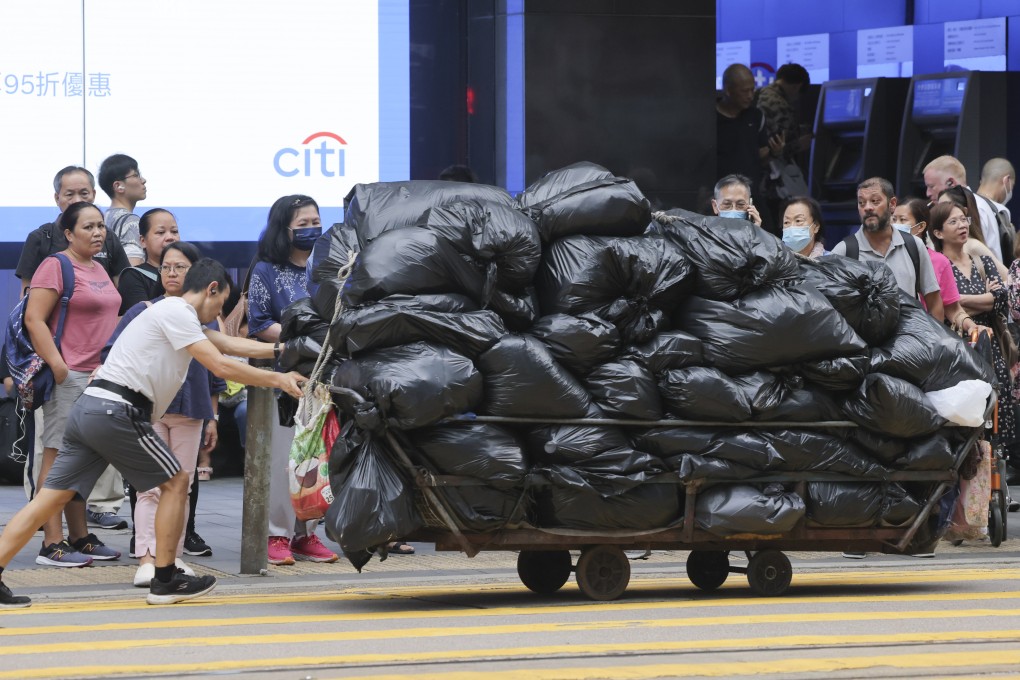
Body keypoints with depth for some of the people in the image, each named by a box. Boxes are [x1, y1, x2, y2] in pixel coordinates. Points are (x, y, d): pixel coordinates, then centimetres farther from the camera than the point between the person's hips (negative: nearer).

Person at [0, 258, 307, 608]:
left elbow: (234, 345, 28)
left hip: (88, 409, 9)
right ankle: (165, 581, 6)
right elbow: (221, 366, -10)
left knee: (51, 498, 4)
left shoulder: (179, 316, 25)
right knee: (175, 482, 3)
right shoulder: (177, 313, -6)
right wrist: (278, 380, -4)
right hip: (115, 411, -9)